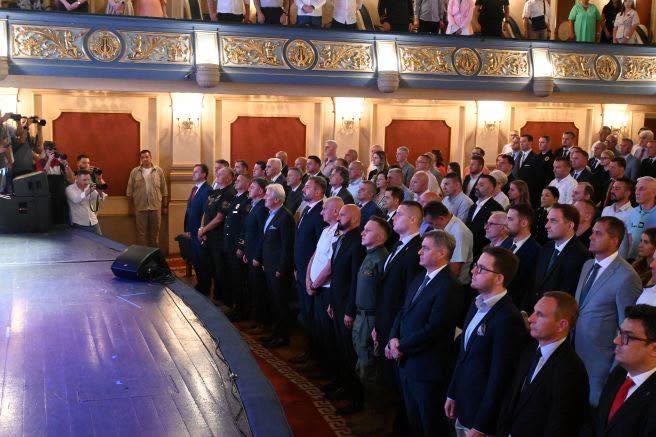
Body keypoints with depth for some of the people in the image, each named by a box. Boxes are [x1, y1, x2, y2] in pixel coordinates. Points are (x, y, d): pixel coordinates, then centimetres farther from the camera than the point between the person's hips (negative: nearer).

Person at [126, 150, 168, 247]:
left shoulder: (159, 171, 4)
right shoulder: (135, 172, 3)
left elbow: (164, 190, 7)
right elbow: (129, 192, 6)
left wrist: (165, 206, 6)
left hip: (156, 207, 0)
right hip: (140, 207, 0)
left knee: (155, 232, 8)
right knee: (141, 233, 4)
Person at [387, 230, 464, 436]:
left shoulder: (449, 287, -19)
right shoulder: (419, 280, 10)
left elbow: (432, 329, -22)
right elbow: (403, 312, 13)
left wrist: (402, 347, -14)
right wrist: (394, 338, -5)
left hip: (427, 368, -8)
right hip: (407, 363, 8)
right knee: (413, 420, 20)